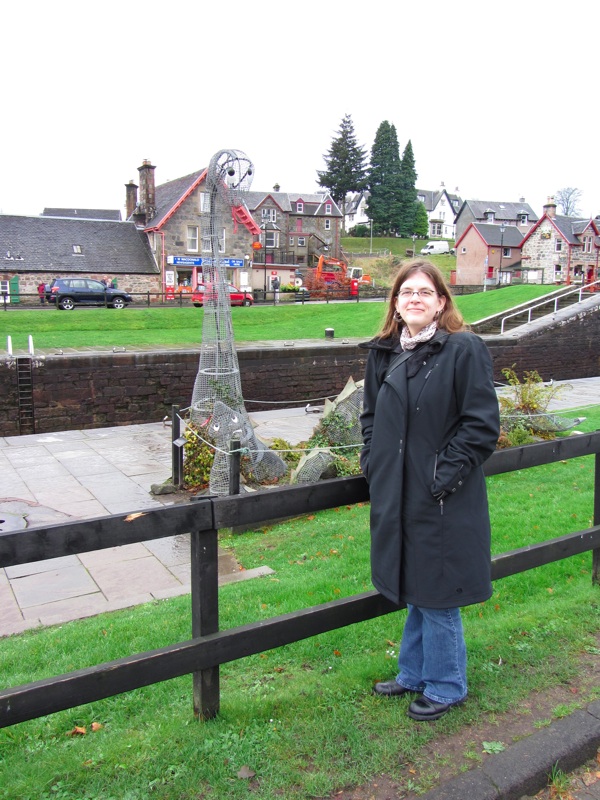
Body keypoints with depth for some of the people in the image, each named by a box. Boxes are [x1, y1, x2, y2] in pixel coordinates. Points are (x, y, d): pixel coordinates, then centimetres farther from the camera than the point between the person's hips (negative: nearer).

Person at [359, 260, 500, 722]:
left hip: (443, 502, -6)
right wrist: (372, 462, 7)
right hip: (396, 495, 6)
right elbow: (371, 415, 19)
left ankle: (445, 686, 30)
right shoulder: (383, 353, 7)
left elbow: (482, 425, -13)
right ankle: (414, 674, 40)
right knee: (413, 591, 21)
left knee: (436, 596, 7)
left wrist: (444, 476, -16)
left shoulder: (465, 350, -11)